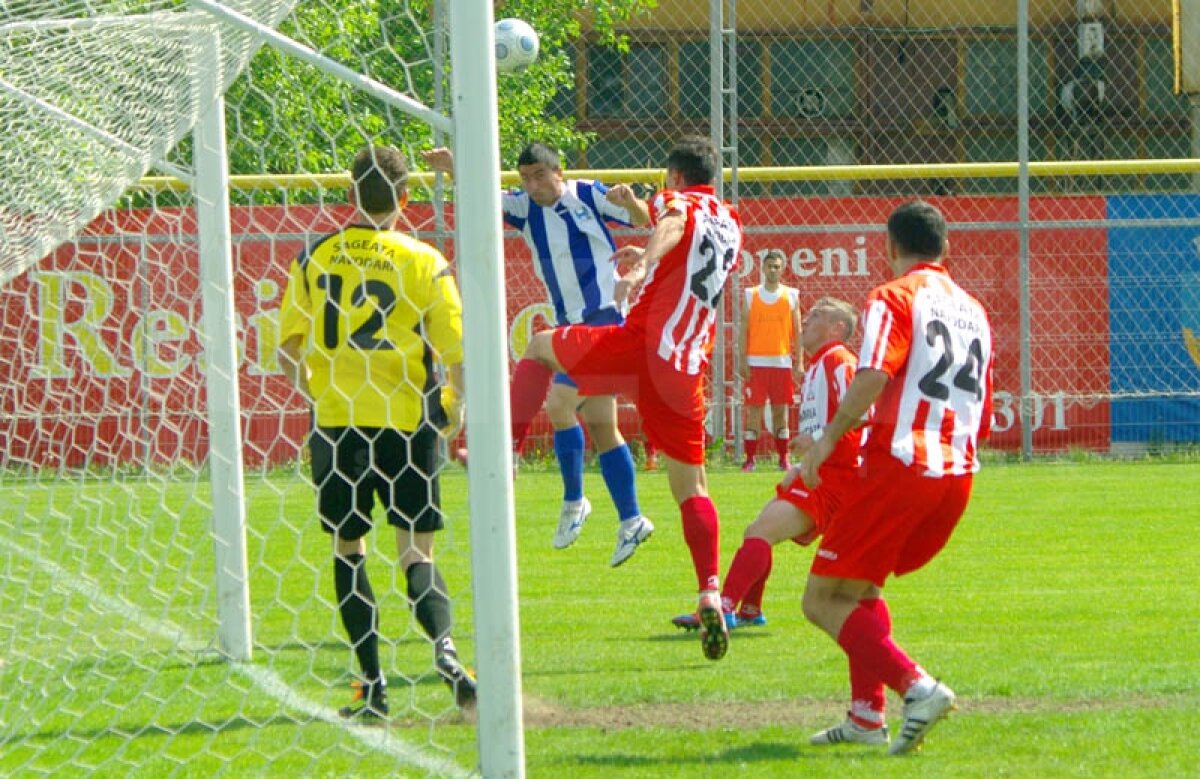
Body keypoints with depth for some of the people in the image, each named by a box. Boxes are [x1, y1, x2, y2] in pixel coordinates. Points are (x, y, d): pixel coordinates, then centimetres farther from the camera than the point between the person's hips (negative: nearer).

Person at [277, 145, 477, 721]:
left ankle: (372, 687, 7)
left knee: (349, 548, 12)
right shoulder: (424, 262, -3)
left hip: (336, 419, 1)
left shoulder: (315, 257, 2)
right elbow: (457, 351, -4)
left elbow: (289, 345, 4)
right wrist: (455, 408, 14)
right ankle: (444, 646, -23)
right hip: (406, 421, -1)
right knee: (416, 552, 5)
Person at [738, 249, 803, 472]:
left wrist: (799, 362, 1)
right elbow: (743, 329, 3)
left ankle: (783, 458, 8)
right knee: (754, 410, -3)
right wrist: (742, 360, -6)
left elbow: (797, 331, 7)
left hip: (782, 361, 1)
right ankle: (750, 458, -1)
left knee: (781, 410, 3)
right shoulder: (751, 295, 6)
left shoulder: (791, 296, 7)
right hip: (756, 362, -1)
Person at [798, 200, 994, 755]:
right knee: (862, 585, 25)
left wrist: (828, 438, -13)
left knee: (824, 601, -3)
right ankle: (866, 718, 16)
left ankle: (916, 686, -21)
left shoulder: (893, 299, -2)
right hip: (957, 474, 7)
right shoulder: (974, 311, 20)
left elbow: (874, 374, -21)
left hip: (900, 465, -7)